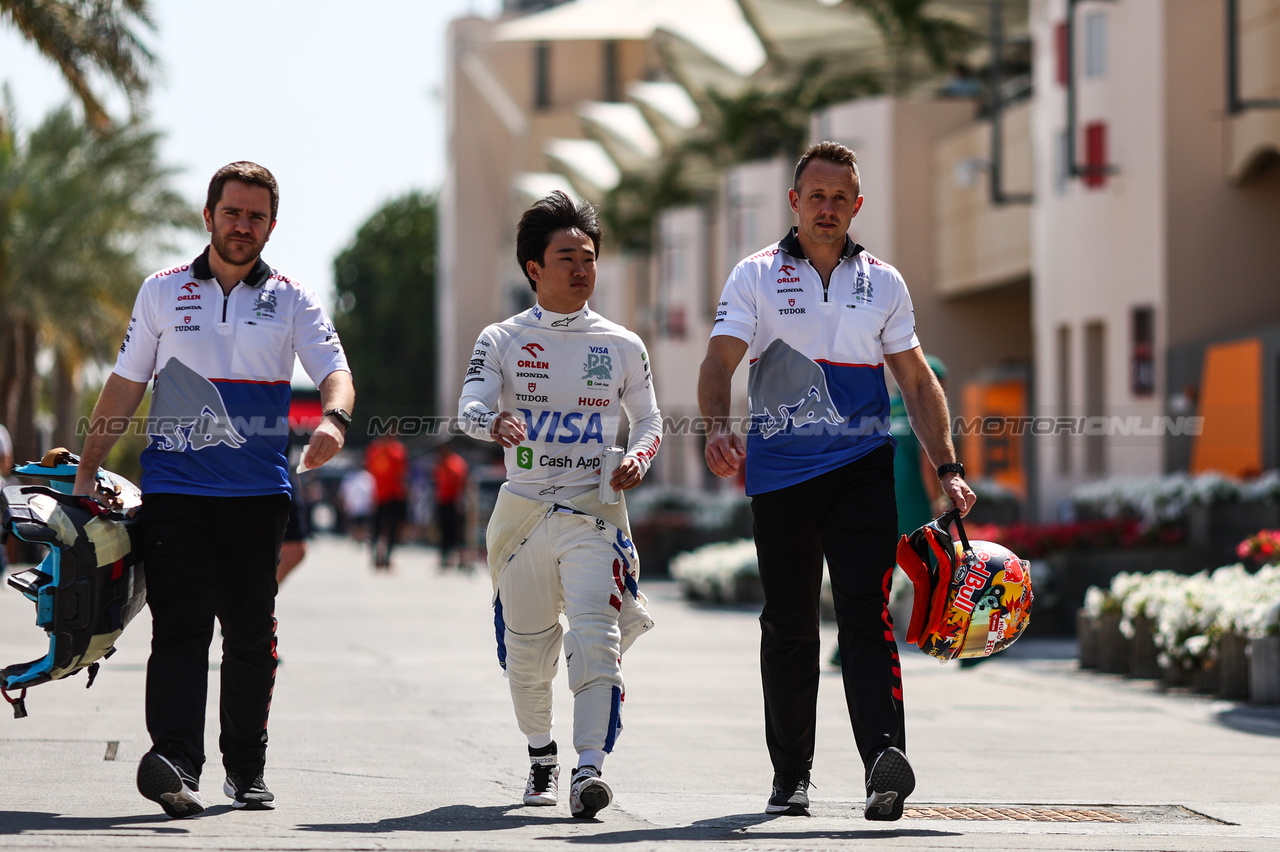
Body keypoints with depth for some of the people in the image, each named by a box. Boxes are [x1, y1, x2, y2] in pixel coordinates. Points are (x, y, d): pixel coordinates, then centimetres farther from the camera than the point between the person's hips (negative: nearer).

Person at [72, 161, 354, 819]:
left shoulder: (292, 302, 7)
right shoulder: (162, 292, 10)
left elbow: (334, 369, -6)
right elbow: (125, 385, 13)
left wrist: (334, 418, -29)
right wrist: (86, 470, 10)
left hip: (258, 492, 1)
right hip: (174, 487, -1)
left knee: (251, 636, 6)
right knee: (180, 628, -12)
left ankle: (246, 768, 16)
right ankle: (177, 765, -24)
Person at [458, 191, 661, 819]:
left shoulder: (622, 346, 7)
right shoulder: (501, 341, 4)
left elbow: (649, 419, 16)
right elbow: (469, 406, -9)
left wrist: (639, 455, -6)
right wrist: (494, 422, -33)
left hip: (593, 509, -1)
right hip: (523, 509, 1)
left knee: (596, 635, -20)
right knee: (526, 651, 9)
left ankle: (589, 769, -27)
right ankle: (540, 755, 34)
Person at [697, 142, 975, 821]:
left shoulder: (882, 282, 12)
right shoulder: (756, 276, 6)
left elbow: (917, 383, 15)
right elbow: (719, 362, -5)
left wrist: (947, 469, 6)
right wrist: (718, 430, -24)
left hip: (861, 469, 0)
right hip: (778, 470, 0)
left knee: (864, 612, -15)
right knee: (788, 627, 7)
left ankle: (885, 759, -27)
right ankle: (790, 776, 17)